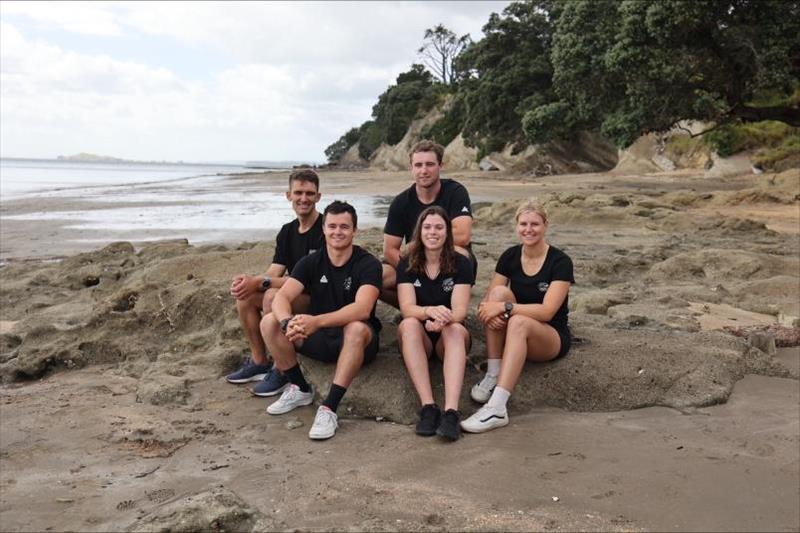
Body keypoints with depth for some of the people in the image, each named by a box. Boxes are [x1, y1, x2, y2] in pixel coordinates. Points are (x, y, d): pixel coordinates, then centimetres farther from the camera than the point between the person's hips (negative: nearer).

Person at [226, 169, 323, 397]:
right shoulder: (287, 232, 9)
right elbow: (274, 273, 2)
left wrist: (260, 282, -24)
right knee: (245, 296, -7)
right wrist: (249, 280, -22)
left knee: (272, 297, -30)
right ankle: (259, 362, 5)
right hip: (295, 294, 8)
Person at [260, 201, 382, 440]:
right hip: (319, 339, 4)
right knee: (269, 322, -15)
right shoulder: (311, 262, 0)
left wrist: (317, 321, -43)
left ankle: (329, 408, -32)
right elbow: (281, 298, -13)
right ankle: (300, 389, 0)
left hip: (357, 342, -4)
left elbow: (362, 309, -29)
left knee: (356, 329, -39)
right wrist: (287, 322, -37)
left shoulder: (368, 264, -12)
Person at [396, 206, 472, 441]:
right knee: (409, 325, -32)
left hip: (448, 336, 0)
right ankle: (428, 407, -39)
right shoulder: (407, 264, 1)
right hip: (418, 337, 1)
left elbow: (459, 310, -12)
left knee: (456, 329, -34)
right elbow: (407, 307, -13)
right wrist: (431, 311, -36)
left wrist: (442, 320, -36)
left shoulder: (461, 264, -2)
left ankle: (451, 411, -49)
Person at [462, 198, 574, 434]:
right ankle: (492, 376, -23)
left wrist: (505, 308, -31)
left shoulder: (560, 262, -13)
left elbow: (547, 311, -22)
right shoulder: (510, 256, 0)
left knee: (519, 322, -38)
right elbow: (489, 299, -3)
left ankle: (497, 409, -46)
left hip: (552, 337, -4)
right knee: (499, 291, -24)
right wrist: (489, 311, -27)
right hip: (513, 334, 4)